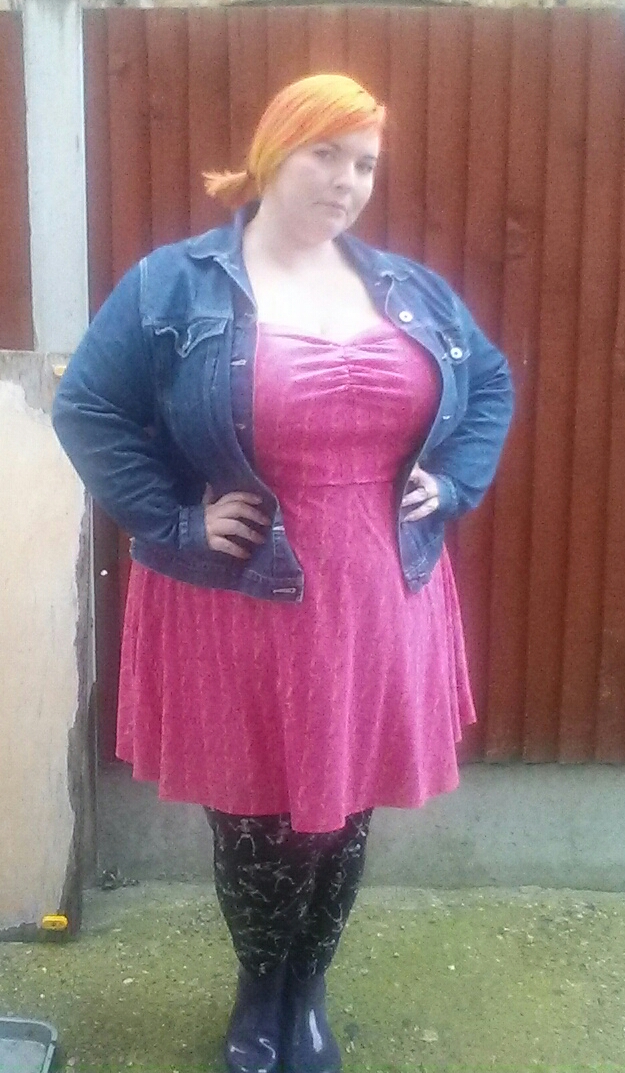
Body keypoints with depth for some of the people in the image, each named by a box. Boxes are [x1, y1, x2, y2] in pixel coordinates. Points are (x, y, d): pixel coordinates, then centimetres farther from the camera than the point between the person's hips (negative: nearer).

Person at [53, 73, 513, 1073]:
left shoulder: (410, 289, 8)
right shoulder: (175, 285, -6)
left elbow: (492, 385, 19)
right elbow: (87, 409, -8)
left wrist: (453, 483, 4)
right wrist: (173, 520, -14)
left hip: (379, 605, 4)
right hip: (239, 607, -3)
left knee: (347, 808, 14)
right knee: (252, 811, 11)